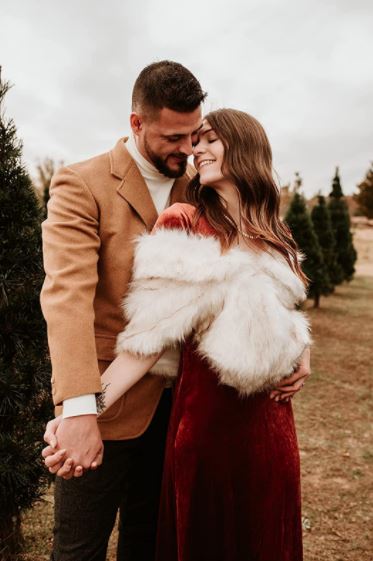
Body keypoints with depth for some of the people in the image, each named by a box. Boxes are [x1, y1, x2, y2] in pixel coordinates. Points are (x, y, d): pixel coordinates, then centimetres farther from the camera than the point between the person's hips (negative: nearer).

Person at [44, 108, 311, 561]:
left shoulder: (275, 235, 8)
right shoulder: (182, 225, -9)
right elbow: (150, 333, -15)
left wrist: (299, 357, 6)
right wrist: (86, 410, -24)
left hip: (270, 417, 5)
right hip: (205, 415, -5)